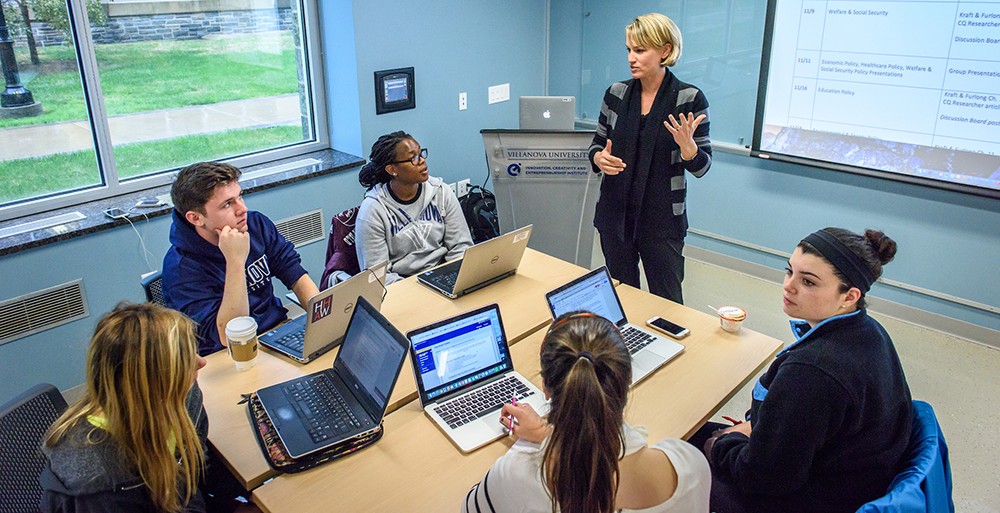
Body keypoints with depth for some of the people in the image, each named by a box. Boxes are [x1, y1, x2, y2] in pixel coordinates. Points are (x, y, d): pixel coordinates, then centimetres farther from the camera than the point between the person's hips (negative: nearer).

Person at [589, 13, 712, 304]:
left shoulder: (690, 98, -7)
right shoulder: (616, 94, 2)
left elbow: (701, 167, -5)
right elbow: (597, 144, 10)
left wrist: (687, 146, -26)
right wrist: (598, 158, -13)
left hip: (662, 221, -3)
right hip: (615, 214, 3)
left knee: (667, 301, 7)